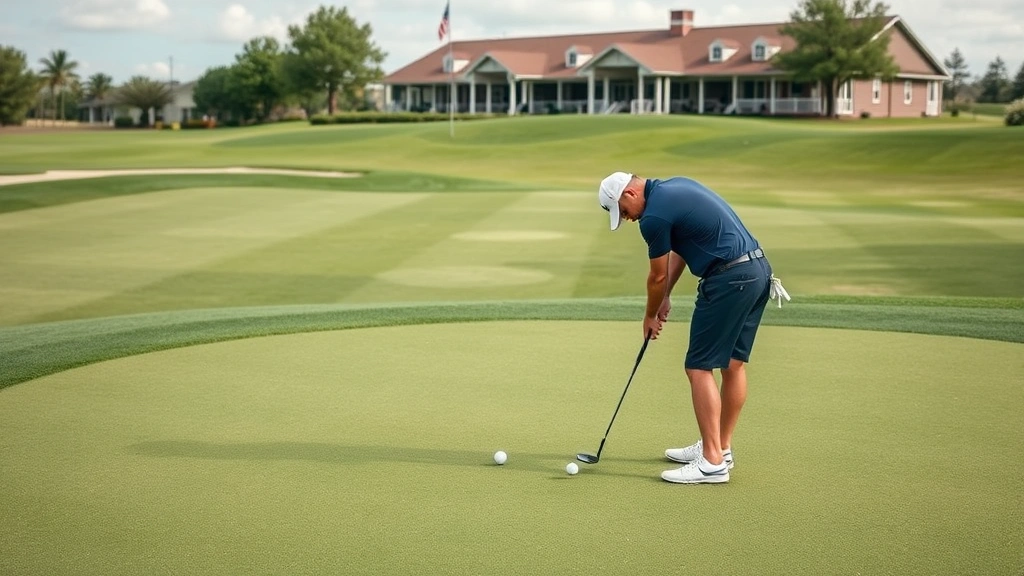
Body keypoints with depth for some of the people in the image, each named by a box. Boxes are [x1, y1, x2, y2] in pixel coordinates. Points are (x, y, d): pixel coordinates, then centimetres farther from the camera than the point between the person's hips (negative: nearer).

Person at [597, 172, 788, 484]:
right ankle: (720, 447, 25)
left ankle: (712, 462, -4)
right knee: (733, 363, 16)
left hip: (729, 279, -10)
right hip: (757, 270, 10)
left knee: (699, 367, -4)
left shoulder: (654, 215, -12)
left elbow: (658, 276, 0)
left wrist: (651, 316, 17)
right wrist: (665, 297, 25)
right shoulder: (675, 187, 17)